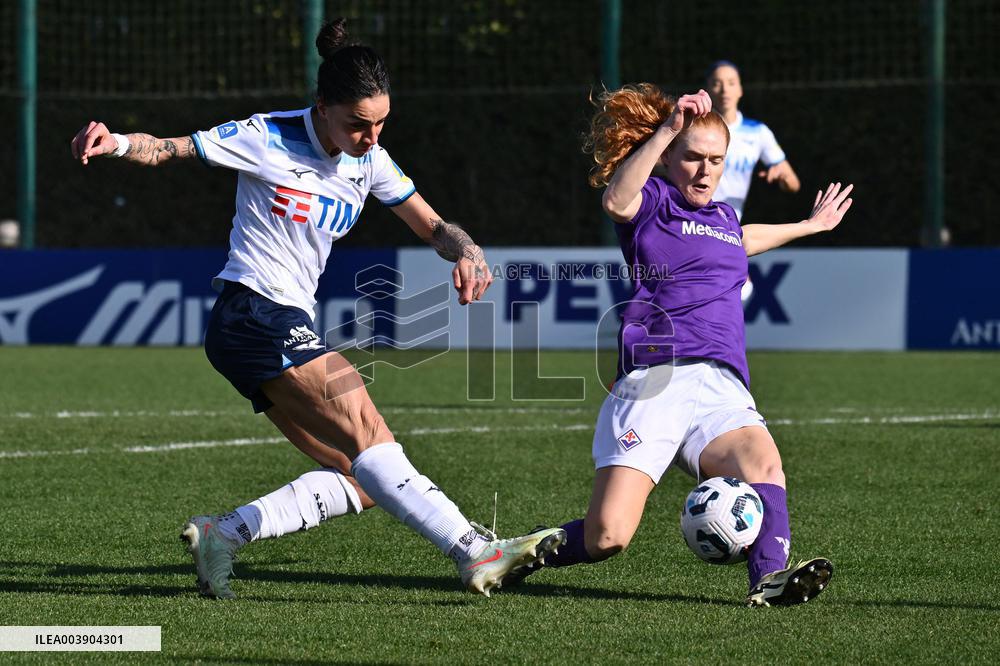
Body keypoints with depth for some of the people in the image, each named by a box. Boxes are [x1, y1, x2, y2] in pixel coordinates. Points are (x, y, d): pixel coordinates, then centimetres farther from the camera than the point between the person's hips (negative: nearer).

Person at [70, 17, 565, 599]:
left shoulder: (368, 159, 9)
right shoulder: (267, 139, -9)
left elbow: (432, 225, 12)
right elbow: (166, 151, -5)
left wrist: (468, 252, -10)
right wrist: (115, 142, -26)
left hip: (291, 328, 8)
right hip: (256, 316, -8)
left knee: (361, 480, -2)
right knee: (369, 436, -23)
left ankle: (222, 534, 0)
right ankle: (478, 554, -33)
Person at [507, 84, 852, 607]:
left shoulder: (723, 215, 26)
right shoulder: (652, 202, 6)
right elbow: (616, 201, -20)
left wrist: (808, 226, 63)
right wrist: (666, 130, -25)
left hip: (722, 389, 5)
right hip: (654, 382, -5)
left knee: (762, 461, -32)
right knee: (607, 538, -13)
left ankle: (770, 577, -42)